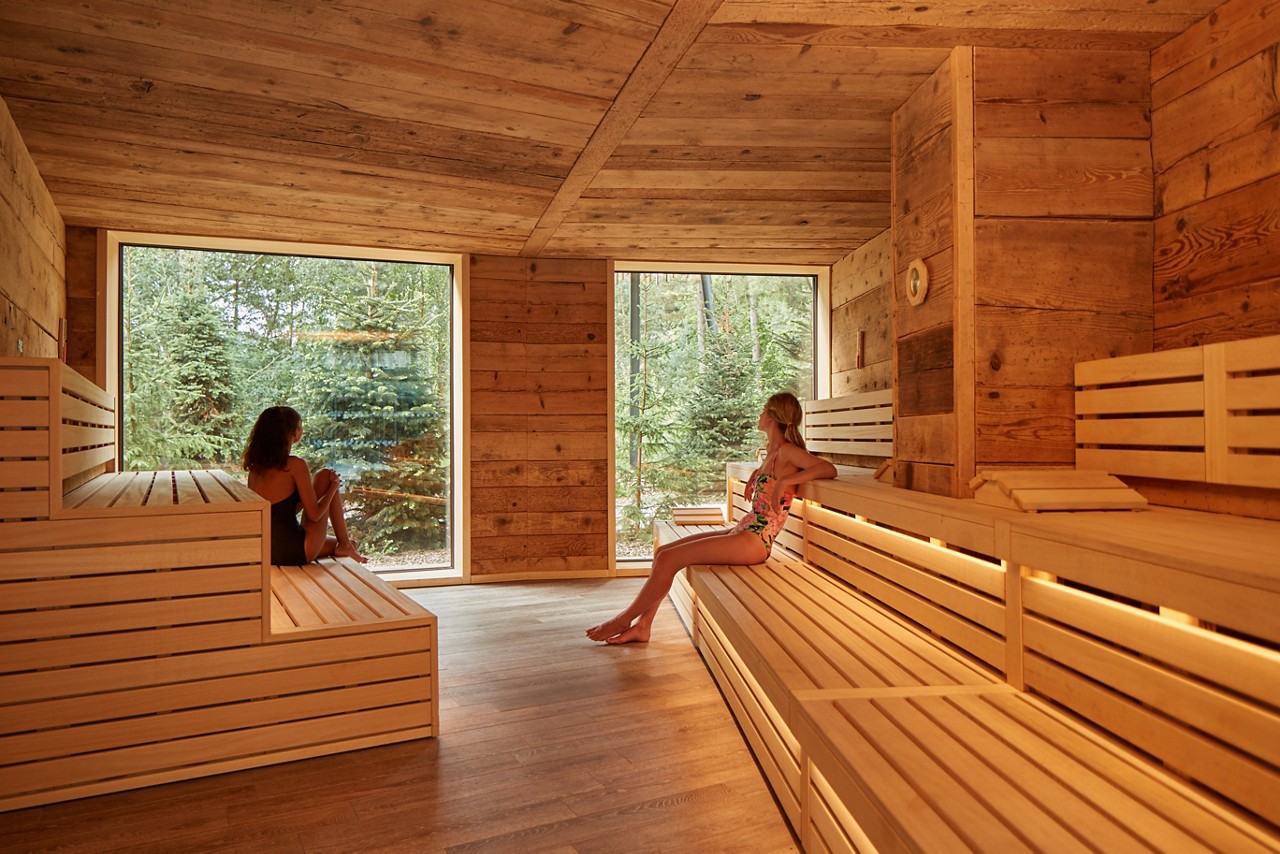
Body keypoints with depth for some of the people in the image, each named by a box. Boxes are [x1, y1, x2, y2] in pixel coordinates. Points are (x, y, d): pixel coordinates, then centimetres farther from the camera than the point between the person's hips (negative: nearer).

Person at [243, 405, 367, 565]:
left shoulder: (255, 467, 7)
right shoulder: (295, 465, -15)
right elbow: (314, 514, -15)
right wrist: (333, 486, 1)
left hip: (267, 552, 8)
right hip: (295, 552, -8)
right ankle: (344, 545, 11)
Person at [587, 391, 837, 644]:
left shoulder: (787, 451, -11)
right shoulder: (773, 450, 14)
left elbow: (829, 469, -23)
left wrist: (785, 481, -27)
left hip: (753, 542, -10)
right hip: (742, 531, 10)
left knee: (667, 560, -14)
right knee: (662, 552, 5)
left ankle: (624, 620, 3)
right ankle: (642, 627, 9)